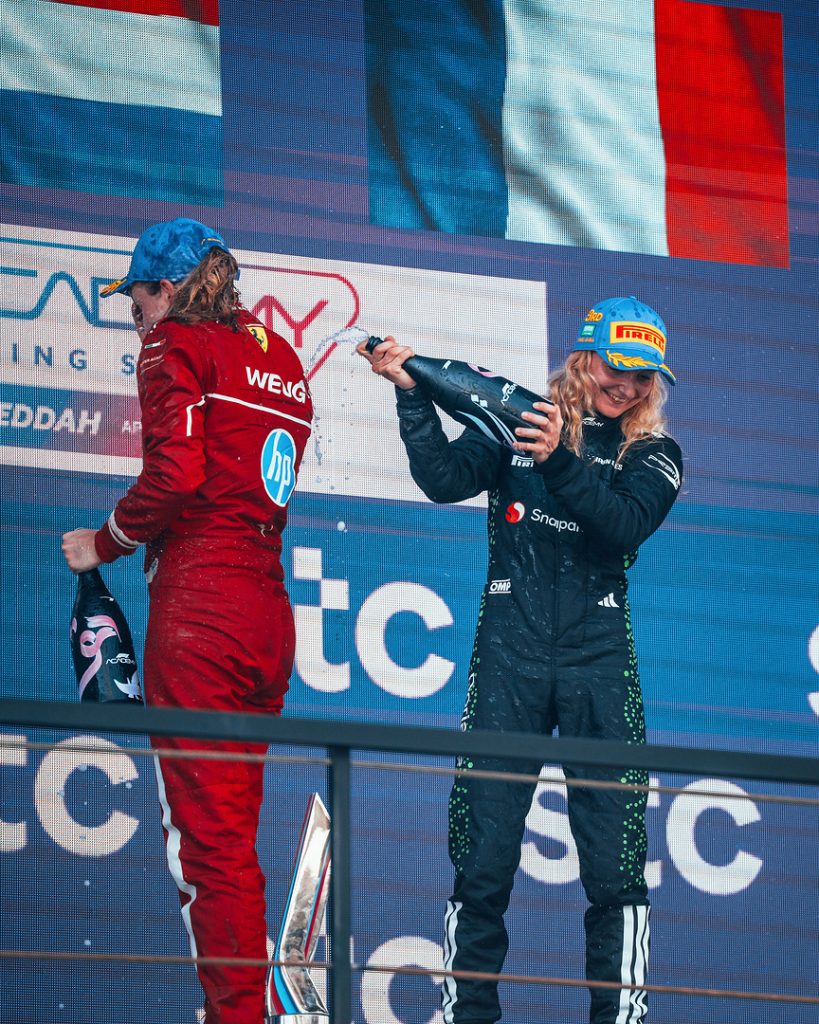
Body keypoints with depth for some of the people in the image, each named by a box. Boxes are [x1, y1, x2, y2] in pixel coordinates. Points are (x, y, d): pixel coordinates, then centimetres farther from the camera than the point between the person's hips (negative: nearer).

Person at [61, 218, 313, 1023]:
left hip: (198, 607, -7)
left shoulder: (177, 346, -1)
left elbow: (174, 475, -14)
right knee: (234, 837, 11)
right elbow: (259, 487, 15)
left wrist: (104, 543, 1)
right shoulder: (279, 358, 20)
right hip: (271, 614, 8)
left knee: (205, 836, -8)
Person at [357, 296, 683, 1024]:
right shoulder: (517, 421, 8)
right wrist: (412, 395, -12)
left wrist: (560, 462, -24)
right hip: (509, 657, 0)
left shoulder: (653, 455, 8)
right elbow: (446, 480, -4)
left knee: (615, 865, -5)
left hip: (599, 663, 0)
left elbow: (625, 525, -11)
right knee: (483, 859, 0)